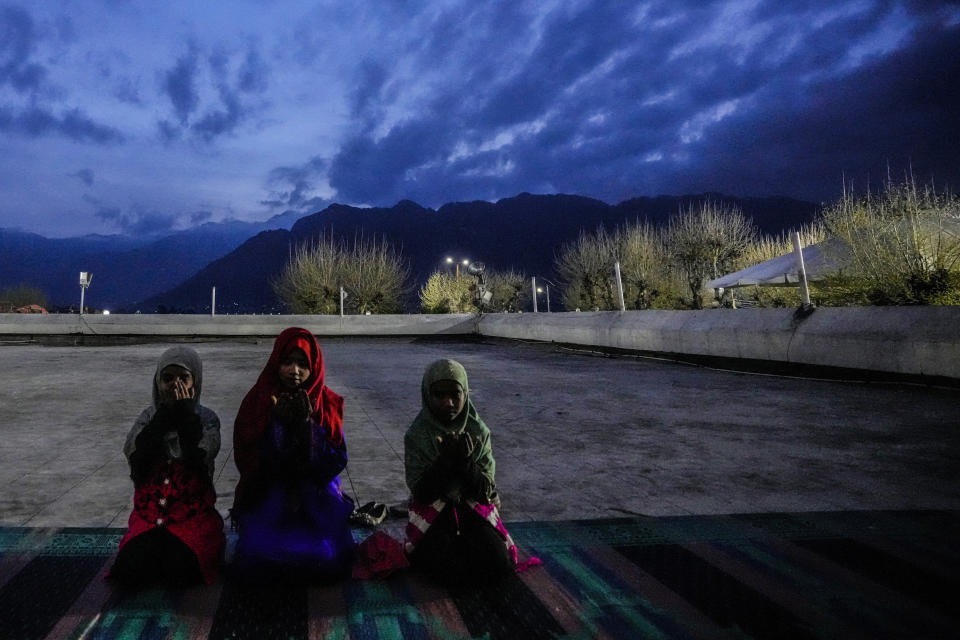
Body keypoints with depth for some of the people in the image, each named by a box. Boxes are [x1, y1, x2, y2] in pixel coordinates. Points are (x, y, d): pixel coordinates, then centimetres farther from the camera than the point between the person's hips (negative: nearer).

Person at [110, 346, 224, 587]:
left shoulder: (206, 419, 1)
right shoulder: (150, 416, 8)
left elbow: (199, 459, -17)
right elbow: (134, 454, -9)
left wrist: (186, 414, -14)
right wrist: (165, 414, -12)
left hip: (193, 513, -2)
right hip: (150, 511, 2)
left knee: (178, 573, -25)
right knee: (130, 572, -23)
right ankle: (158, 547, 3)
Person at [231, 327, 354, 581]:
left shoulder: (328, 404, -2)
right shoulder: (258, 401, -3)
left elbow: (336, 463, -9)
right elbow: (247, 461, -8)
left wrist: (308, 422, -19)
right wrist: (277, 423, -20)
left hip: (316, 500, 0)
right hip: (268, 500, 0)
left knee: (327, 558, -22)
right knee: (257, 557, -22)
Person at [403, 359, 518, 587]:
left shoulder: (479, 431, -5)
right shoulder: (417, 435, -11)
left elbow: (487, 490, -7)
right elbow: (420, 493, -13)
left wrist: (465, 461, -25)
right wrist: (446, 459, -27)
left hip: (474, 507, 2)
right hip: (433, 510, -2)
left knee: (499, 564, -19)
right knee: (451, 570, -24)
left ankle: (462, 544, 13)